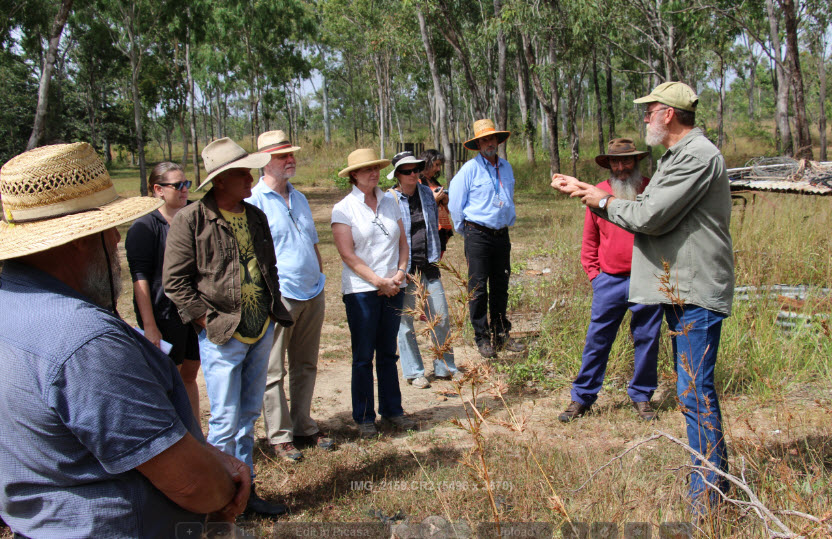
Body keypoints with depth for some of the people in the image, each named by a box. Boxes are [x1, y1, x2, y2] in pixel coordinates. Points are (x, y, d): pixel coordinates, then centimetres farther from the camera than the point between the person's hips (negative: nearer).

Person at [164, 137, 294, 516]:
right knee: (225, 421, -2)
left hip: (262, 333, 6)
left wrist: (273, 310, 12)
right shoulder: (190, 220, -10)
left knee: (249, 416, 15)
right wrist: (210, 321, -13)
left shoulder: (255, 217, 11)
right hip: (222, 338, -6)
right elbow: (175, 282, -10)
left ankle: (245, 491, 27)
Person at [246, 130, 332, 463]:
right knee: (274, 372, 2)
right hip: (279, 297, -7)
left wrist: (320, 282, 18)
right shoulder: (253, 201, -7)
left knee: (306, 366, 14)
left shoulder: (299, 199, 16)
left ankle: (304, 427, 25)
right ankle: (279, 436, 12)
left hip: (312, 295, 7)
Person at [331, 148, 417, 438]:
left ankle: (392, 411, 24)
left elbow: (402, 241, 11)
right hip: (361, 291, -4)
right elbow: (348, 254, -10)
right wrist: (378, 281, -14)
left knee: (388, 353, 13)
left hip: (393, 289, 5)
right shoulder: (343, 209, -4)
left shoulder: (389, 203, 11)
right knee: (363, 357, 3)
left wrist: (400, 273, -6)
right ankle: (364, 417, 14)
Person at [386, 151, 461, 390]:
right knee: (406, 322, 4)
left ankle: (445, 367, 22)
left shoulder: (427, 193, 8)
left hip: (428, 266, 5)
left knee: (441, 317, 7)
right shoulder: (389, 200, -8)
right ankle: (414, 372, 18)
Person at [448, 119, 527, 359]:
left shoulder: (506, 167, 12)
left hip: (502, 234, 5)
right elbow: (455, 203, -2)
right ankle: (482, 339, 6)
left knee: (500, 287, 11)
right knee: (478, 287, -2)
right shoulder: (470, 169, -6)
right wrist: (464, 230, 5)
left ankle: (502, 335, 21)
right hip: (478, 235, -5)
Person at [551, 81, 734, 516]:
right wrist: (584, 190, 17)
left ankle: (710, 489, 0)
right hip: (679, 289, 11)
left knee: (695, 390, -8)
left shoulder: (698, 156, -15)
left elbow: (651, 217, -20)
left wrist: (604, 202, -3)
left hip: (695, 293, -11)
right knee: (691, 386, 18)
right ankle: (711, 465, 31)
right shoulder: (677, 156, 19)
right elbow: (645, 210, 19)